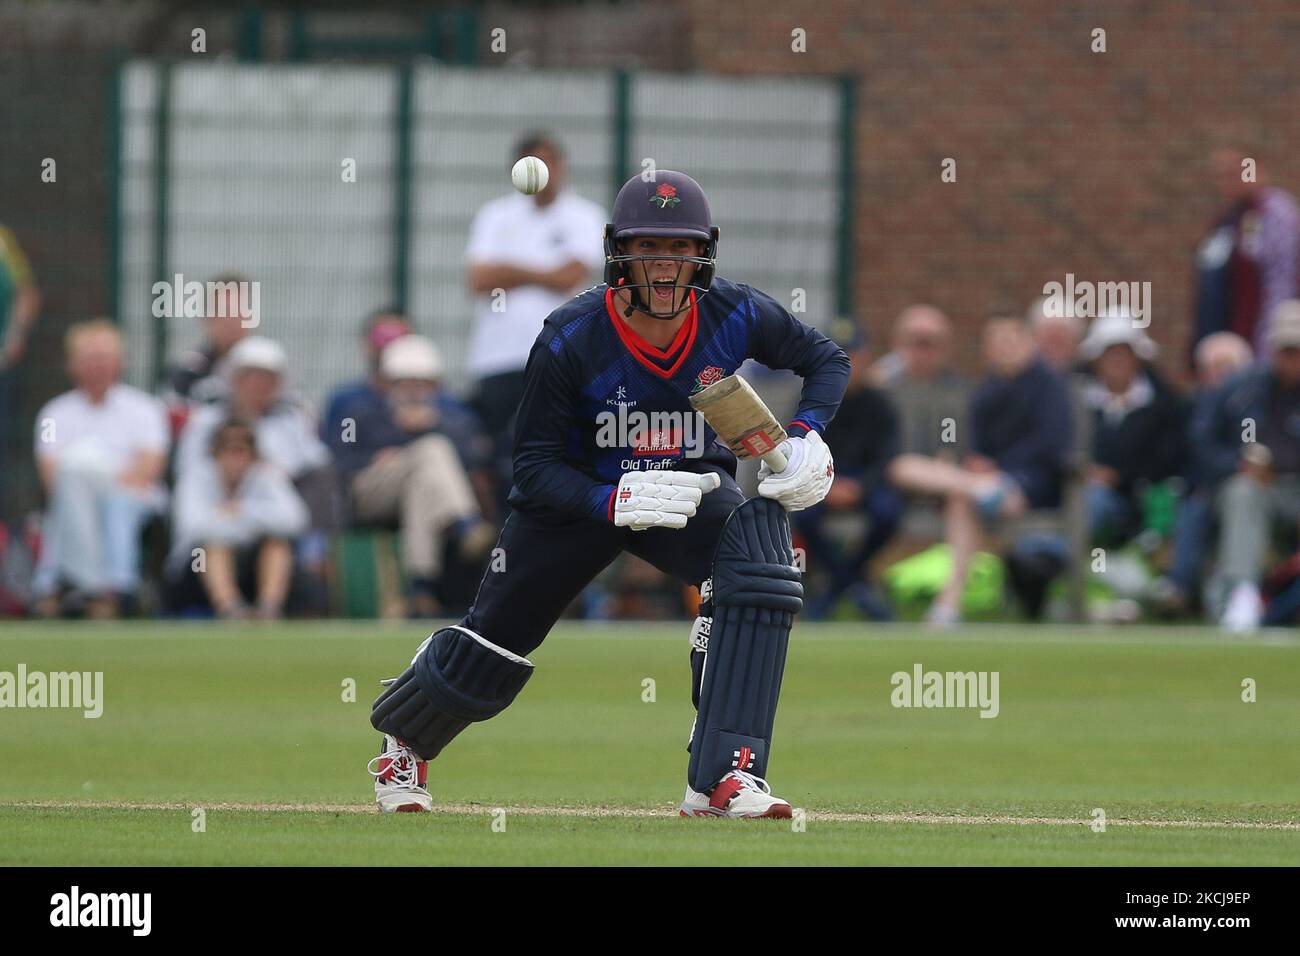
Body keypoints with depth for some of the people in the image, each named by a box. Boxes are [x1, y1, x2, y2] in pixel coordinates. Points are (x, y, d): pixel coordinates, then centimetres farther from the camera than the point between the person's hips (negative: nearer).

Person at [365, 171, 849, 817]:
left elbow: (827, 359, -1)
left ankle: (721, 779, -29)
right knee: (493, 644, 7)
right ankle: (403, 739, 44)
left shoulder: (737, 317, -20)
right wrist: (615, 503, -38)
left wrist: (806, 435, -20)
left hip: (693, 485, 1)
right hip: (583, 494, -1)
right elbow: (536, 466, -21)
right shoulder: (570, 339, -27)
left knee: (759, 560, -30)